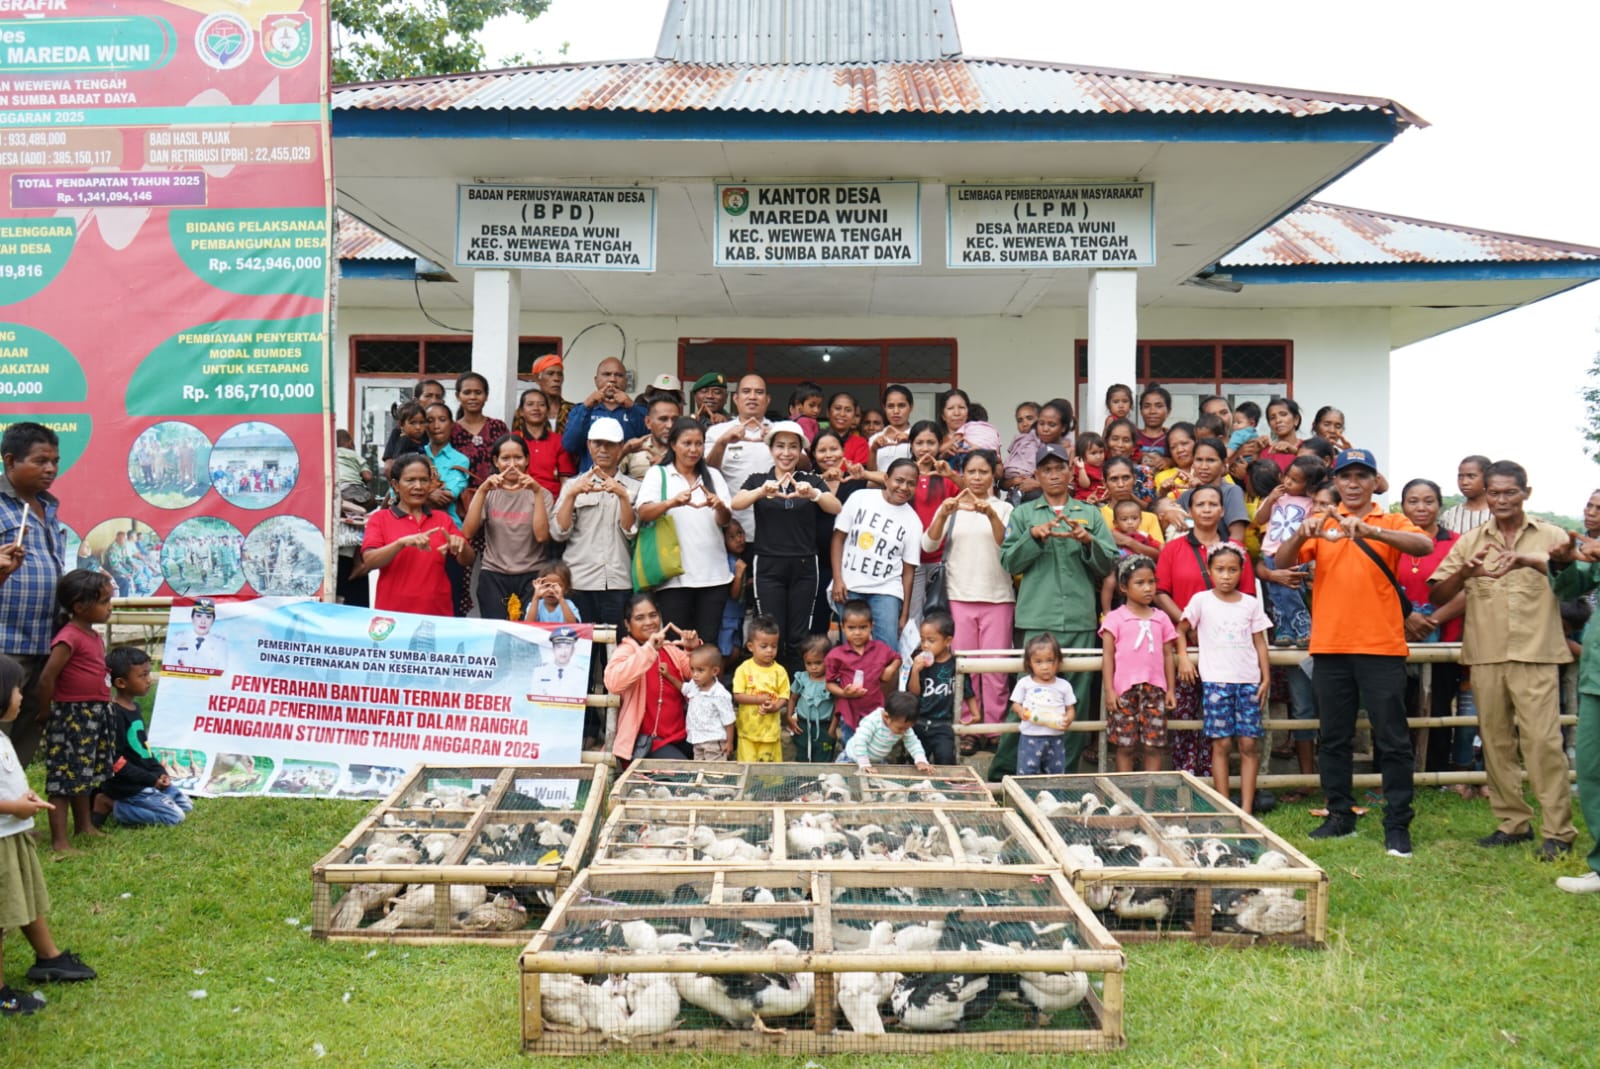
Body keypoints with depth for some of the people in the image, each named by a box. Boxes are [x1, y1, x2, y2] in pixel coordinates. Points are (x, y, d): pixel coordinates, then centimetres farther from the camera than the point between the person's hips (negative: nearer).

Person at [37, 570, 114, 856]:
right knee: (64, 777, -5)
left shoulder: (94, 636, 10)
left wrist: (101, 705, 13)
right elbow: (46, 678, -19)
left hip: (94, 714, 10)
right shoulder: (69, 637, -19)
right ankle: (59, 841, -1)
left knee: (85, 772, 21)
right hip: (72, 716, -10)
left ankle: (84, 825, 34)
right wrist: (45, 713, -10)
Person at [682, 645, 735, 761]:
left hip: (714, 742, -8)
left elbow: (728, 721, -15)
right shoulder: (694, 685, -2)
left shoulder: (720, 695, -23)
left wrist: (729, 742, -12)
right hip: (697, 741, 8)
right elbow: (683, 689, 23)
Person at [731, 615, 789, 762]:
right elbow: (738, 696, -9)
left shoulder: (779, 671, -1)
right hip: (748, 728, -1)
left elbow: (784, 696, 0)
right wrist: (759, 699, -19)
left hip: (771, 729, 1)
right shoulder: (743, 669, -5)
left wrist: (775, 706, -20)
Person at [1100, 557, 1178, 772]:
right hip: (1124, 690, -2)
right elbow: (1108, 656, -1)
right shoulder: (1115, 618, 1)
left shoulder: (1161, 618, 11)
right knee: (1125, 746, 3)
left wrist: (1171, 690, 8)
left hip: (1155, 689, 3)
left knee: (1154, 746, 2)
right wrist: (1109, 690, -7)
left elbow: (1168, 655, 12)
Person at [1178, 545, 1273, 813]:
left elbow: (1259, 642, 10)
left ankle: (1247, 808, 4)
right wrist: (1183, 656, -5)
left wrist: (1266, 679, 5)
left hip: (1249, 681, 2)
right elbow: (1181, 630, 10)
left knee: (1249, 743, -1)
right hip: (1215, 681, -2)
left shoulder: (1250, 603, 9)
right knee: (1221, 743, -2)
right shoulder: (1201, 600, 2)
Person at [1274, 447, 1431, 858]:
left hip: (1381, 647, -2)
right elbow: (1282, 561, -4)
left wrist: (1369, 530, -33)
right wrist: (1302, 534, -26)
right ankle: (1340, 816, 22)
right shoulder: (1321, 524, 8)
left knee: (1392, 740, 1)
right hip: (1330, 646, 3)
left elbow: (1424, 546, -18)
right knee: (1334, 738, 11)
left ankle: (1397, 825, 8)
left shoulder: (1391, 523, 3)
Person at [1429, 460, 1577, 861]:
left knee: (1543, 740, -8)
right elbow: (1436, 597, 4)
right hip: (1485, 655, 3)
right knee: (1495, 741, 7)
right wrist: (1463, 574, -17)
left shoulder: (1550, 536, 5)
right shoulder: (1470, 542, 11)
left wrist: (1532, 561, -32)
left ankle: (1557, 831, -1)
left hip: (1536, 654, -3)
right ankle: (1513, 823, 18)